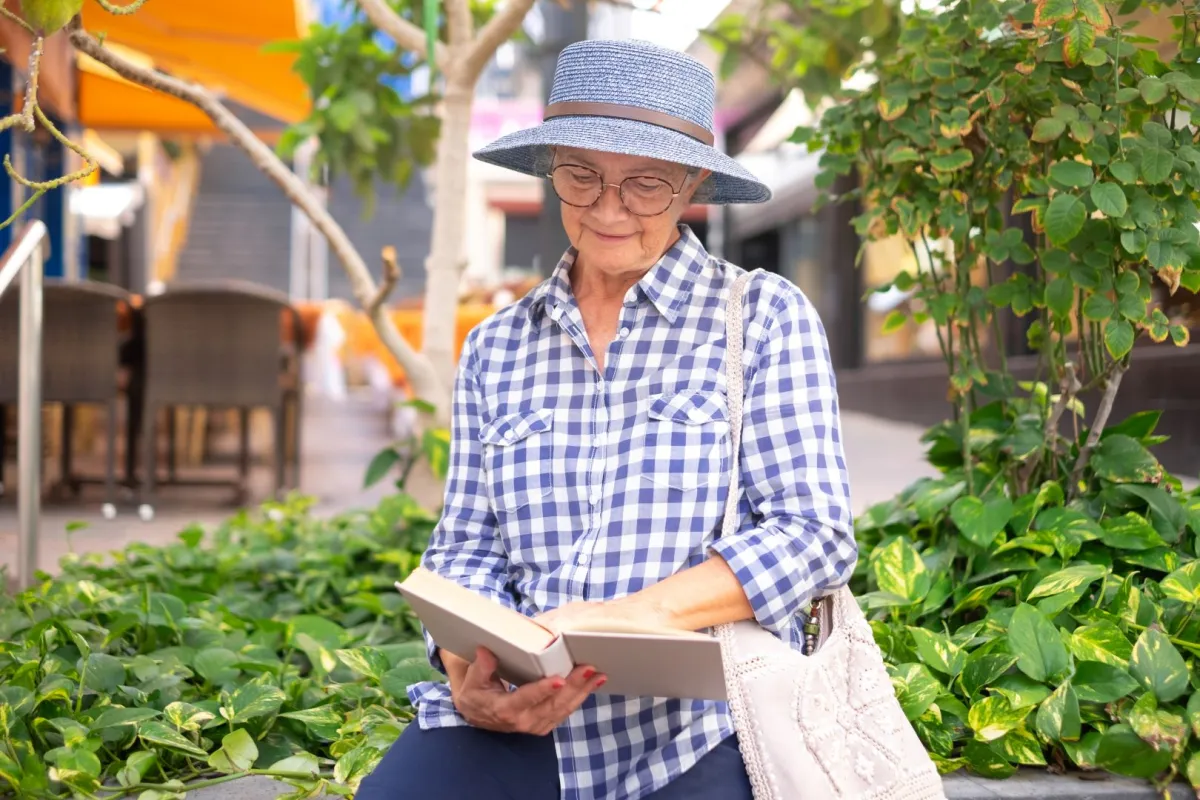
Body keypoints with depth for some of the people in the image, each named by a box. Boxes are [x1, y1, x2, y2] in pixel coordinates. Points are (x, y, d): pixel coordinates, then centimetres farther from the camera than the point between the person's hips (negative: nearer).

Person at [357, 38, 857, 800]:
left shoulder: (766, 317, 1)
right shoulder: (494, 349, 12)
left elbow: (814, 533, -5)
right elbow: (467, 546, 11)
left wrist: (630, 614, -19)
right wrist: (466, 667, -12)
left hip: (704, 731, -2)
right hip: (522, 726, 2)